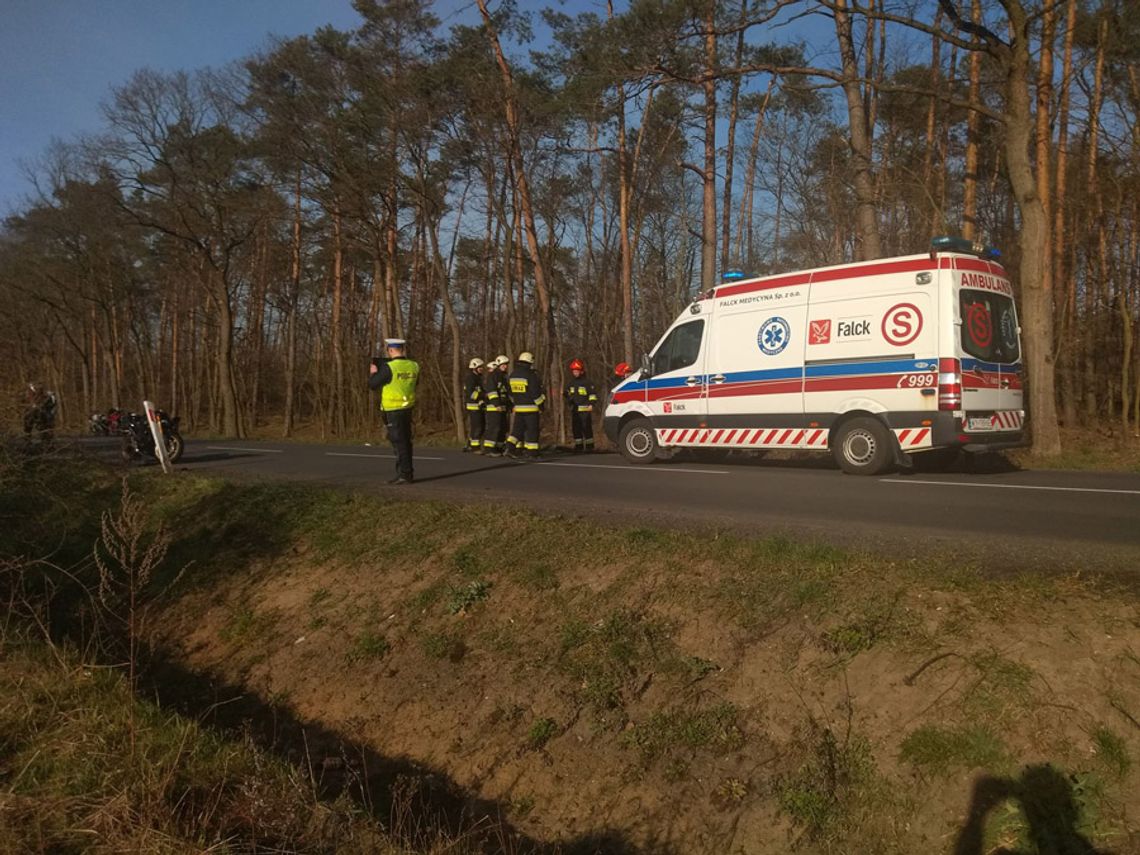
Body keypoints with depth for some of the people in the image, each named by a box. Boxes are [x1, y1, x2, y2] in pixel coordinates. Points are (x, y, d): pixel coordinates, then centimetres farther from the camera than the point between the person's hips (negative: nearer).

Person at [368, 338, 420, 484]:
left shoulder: (389, 367, -17)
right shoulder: (413, 365, 3)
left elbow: (372, 384, -8)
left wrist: (373, 373, 10)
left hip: (394, 410, -7)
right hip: (408, 408, 7)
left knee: (398, 442, -2)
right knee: (405, 441, 16)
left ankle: (404, 475, -2)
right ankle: (407, 471, 23)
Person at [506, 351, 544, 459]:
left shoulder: (513, 375, 8)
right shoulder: (530, 375, -15)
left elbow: (511, 392, 15)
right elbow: (535, 392, -16)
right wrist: (541, 405, -6)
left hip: (518, 407, 6)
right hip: (531, 407, -6)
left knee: (518, 428, 13)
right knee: (532, 430, 1)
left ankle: (510, 447, 0)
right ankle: (532, 452, 3)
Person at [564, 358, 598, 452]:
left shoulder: (587, 383, -1)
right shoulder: (570, 383, 18)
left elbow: (593, 394, -3)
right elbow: (569, 394, 25)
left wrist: (591, 404, -15)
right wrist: (564, 394, 3)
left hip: (585, 409, -6)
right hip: (574, 409, 6)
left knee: (587, 428, -7)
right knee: (576, 429, 7)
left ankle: (589, 446, 0)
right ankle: (578, 446, 15)